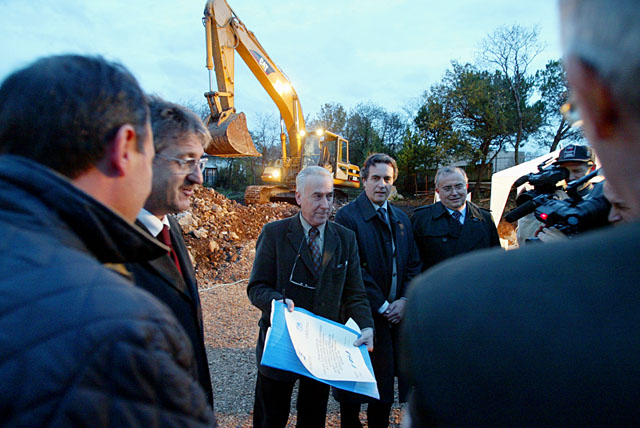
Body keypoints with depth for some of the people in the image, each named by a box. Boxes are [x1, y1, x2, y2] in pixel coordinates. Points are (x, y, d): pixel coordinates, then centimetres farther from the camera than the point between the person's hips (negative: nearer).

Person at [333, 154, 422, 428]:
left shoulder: (401, 218, 11)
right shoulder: (347, 217, -10)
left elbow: (414, 264, 11)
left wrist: (404, 300, -3)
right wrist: (382, 306, -13)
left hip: (395, 315, 6)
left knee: (384, 387, 16)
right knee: (353, 395, 10)